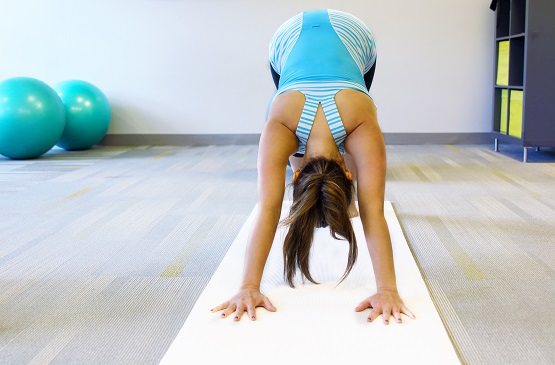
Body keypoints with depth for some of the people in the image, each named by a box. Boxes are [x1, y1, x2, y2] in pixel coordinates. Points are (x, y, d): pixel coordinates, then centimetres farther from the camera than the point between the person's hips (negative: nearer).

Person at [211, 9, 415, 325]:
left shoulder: (363, 129, -40)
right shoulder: (279, 128, -39)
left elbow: (373, 212, -43)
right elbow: (268, 209, -43)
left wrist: (388, 289, -49)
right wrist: (249, 286, -49)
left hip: (350, 34, 0)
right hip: (290, 37, 0)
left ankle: (347, 197, 31)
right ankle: (303, 202, 25)